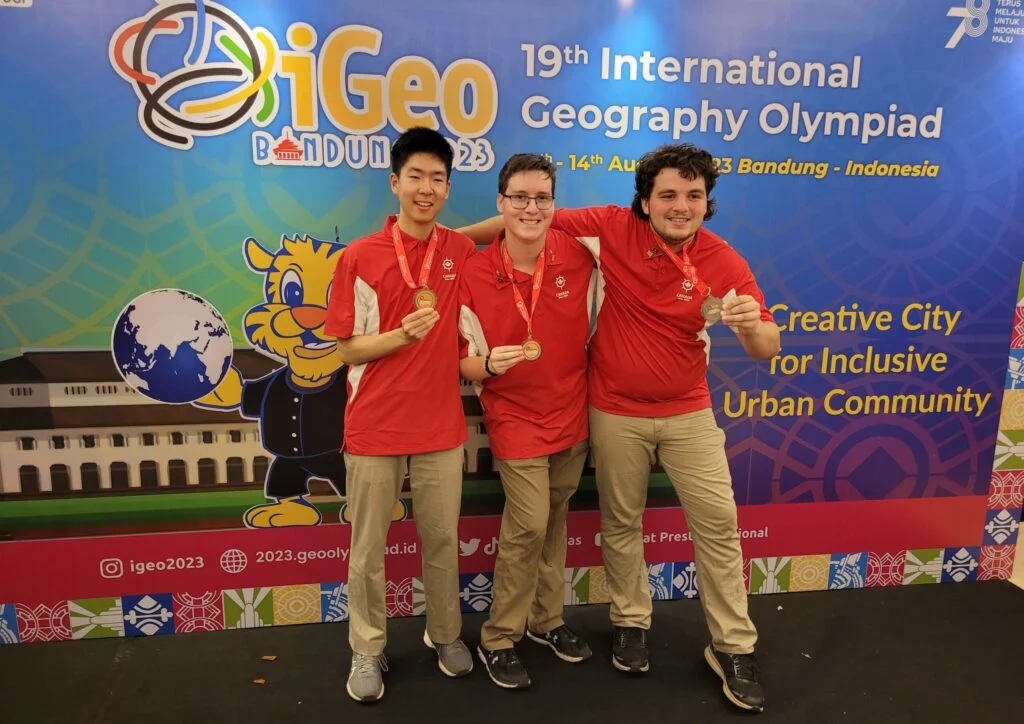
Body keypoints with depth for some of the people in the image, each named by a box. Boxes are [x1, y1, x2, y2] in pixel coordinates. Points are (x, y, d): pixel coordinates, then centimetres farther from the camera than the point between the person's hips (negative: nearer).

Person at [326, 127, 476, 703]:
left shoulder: (463, 251, 2)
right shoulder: (360, 256, -7)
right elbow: (348, 349, -5)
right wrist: (401, 335, -20)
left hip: (442, 426, 2)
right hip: (374, 427, -2)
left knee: (443, 540, 14)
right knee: (369, 547, 10)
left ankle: (446, 634, 36)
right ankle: (368, 651, 30)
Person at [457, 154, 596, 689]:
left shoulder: (578, 256, -8)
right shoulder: (474, 275, -14)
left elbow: (592, 327, 9)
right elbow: (466, 364, -7)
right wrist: (490, 363, -27)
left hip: (573, 414, 3)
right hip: (516, 419, -3)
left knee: (554, 523, 16)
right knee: (529, 527, -5)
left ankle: (546, 620, 37)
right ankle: (497, 641, 18)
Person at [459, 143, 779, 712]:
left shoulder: (723, 263, -11)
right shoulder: (613, 228, -13)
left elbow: (767, 349, -9)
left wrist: (750, 325, -34)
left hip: (688, 412, 1)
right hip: (615, 411, 0)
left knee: (718, 521, 4)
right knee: (621, 522, 14)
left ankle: (733, 647, 23)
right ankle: (631, 622, 37)